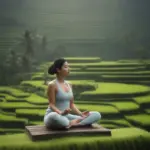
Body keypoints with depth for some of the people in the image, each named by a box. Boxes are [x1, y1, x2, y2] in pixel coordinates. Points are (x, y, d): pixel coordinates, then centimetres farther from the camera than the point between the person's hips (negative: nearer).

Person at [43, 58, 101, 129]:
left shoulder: (69, 84, 11)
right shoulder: (52, 85, -9)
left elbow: (71, 104, 12)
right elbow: (52, 105, -14)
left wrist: (81, 114, -5)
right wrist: (61, 113, -33)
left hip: (67, 116, 7)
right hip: (55, 116, -6)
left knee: (97, 115, -8)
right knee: (54, 117, -46)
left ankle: (72, 123, -24)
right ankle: (73, 122, -22)